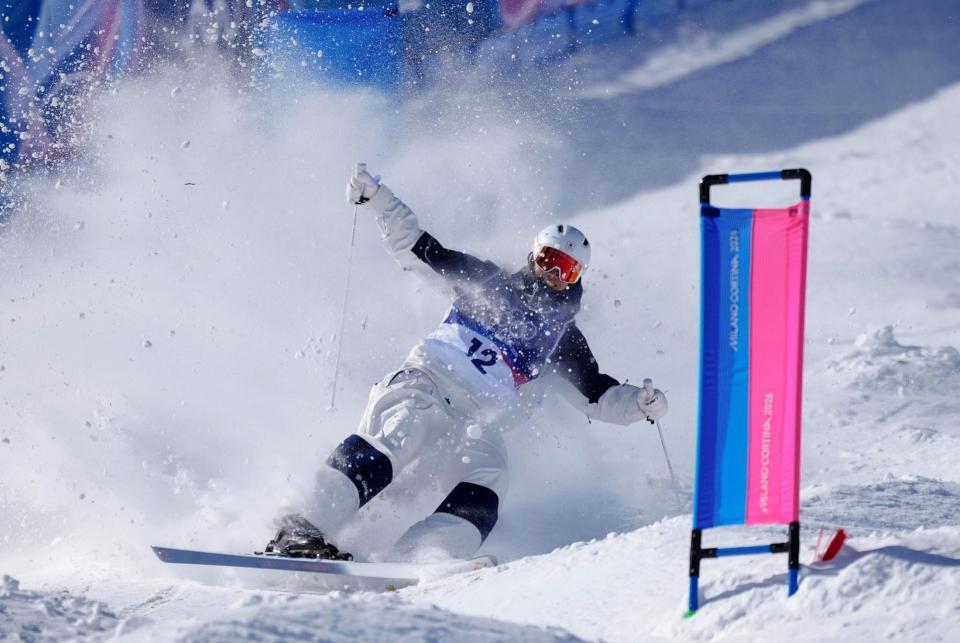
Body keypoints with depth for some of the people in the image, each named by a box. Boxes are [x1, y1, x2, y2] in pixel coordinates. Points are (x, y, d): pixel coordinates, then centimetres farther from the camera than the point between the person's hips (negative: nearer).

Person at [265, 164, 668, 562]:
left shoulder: (563, 338, 24)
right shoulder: (487, 281, 21)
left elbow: (599, 396, 21)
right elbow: (416, 246, 23)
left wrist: (639, 402, 0)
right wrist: (375, 198, 12)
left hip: (483, 415, 2)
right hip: (428, 380, -2)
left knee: (487, 475, -31)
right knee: (394, 437, -32)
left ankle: (421, 559, -51)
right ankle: (301, 531, -42)